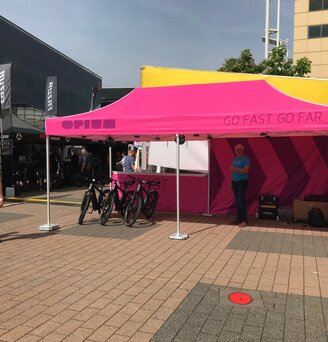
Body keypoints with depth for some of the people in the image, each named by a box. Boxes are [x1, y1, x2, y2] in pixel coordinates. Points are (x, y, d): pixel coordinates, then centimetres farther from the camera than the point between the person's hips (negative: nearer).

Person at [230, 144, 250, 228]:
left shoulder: (245, 159, -7)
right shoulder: (234, 159, 14)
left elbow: (246, 170, -18)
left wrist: (236, 169, -26)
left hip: (242, 181, -6)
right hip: (234, 182, 7)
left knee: (241, 201, -13)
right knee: (237, 201, 9)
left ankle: (244, 221, -11)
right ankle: (239, 218, 16)